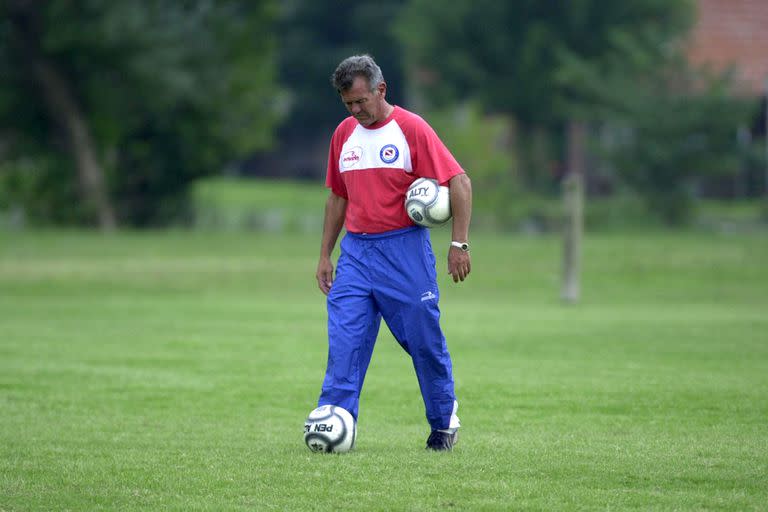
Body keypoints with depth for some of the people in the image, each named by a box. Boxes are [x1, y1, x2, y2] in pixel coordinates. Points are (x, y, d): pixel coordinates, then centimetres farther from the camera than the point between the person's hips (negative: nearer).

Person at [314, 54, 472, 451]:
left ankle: (444, 422, 22)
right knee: (343, 341, -8)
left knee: (425, 341, 3)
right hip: (355, 252, 4)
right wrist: (325, 255, 16)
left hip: (404, 250, -4)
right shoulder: (344, 134, 11)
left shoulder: (410, 128, -7)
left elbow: (459, 182, -8)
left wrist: (459, 244, -13)